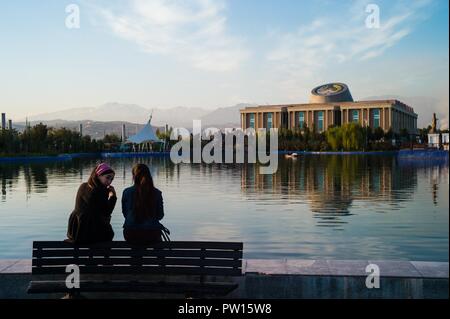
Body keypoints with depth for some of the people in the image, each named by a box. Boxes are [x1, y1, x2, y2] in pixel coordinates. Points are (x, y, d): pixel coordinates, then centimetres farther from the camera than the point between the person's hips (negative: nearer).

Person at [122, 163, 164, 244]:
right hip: (152, 233, 0)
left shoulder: (127, 192, -4)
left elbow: (125, 213, 8)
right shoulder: (157, 193, -4)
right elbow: (160, 215, 3)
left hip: (131, 233, 0)